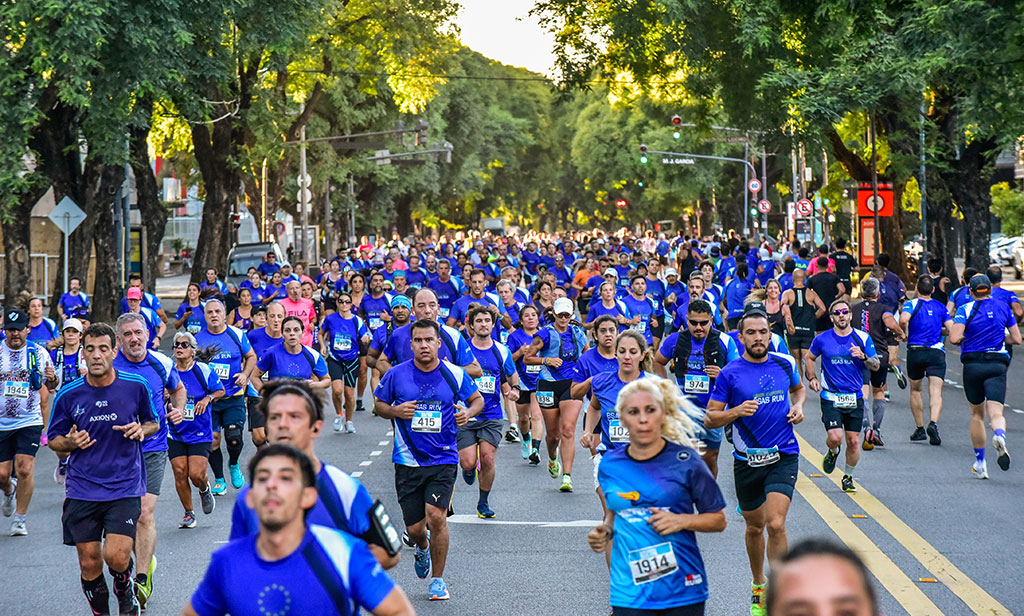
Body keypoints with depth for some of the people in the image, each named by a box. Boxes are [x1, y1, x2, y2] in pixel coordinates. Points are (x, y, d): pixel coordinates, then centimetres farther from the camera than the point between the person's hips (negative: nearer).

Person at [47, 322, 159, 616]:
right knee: (90, 564, 1)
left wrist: (142, 430, -10)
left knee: (116, 557, -15)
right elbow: (53, 439, 9)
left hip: (125, 489, -1)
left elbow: (154, 422, 13)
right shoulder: (68, 395, -3)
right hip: (82, 490, 2)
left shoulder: (136, 386, -4)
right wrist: (70, 442, -13)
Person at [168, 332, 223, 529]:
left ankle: (205, 490, 27)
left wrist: (208, 398, -12)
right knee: (180, 473, -4)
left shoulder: (203, 370, -6)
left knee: (197, 474, -11)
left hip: (200, 433, -2)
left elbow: (220, 390, 7)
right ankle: (189, 514, 14)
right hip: (175, 433, 2)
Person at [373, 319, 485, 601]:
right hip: (408, 459, 1)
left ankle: (438, 579, 3)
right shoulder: (396, 375, -2)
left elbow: (478, 399, 13)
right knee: (414, 528, 3)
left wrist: (467, 413, -9)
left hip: (443, 459, -1)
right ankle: (422, 548, 43)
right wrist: (395, 411, -12)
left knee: (436, 517, -16)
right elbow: (378, 405, 10)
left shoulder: (454, 374, -2)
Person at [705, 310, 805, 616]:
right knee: (754, 527, 14)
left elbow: (798, 388, 25)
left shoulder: (785, 364, 2)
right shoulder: (730, 374, -5)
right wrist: (736, 411, -21)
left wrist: (798, 406, 4)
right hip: (747, 461, 0)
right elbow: (709, 419, -3)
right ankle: (758, 585, 37)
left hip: (783, 456, 0)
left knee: (775, 524, -16)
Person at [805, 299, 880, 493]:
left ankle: (848, 477, 23)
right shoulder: (822, 339, 1)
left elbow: (876, 366, 4)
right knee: (835, 438, -16)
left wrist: (864, 357, -16)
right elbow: (809, 358, 19)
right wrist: (812, 378, 4)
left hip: (855, 398, 1)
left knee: (853, 441, 1)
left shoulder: (862, 338, 2)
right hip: (830, 397, -1)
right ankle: (833, 452, 21)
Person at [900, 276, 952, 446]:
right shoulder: (940, 306, 10)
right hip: (937, 352, 1)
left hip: (915, 351, -1)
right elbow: (951, 329, 3)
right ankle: (933, 423, -31)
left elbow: (904, 319, -21)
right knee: (936, 392, -7)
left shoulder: (911, 304, 0)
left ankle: (920, 429, 20)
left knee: (916, 390, 17)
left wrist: (903, 333, -1)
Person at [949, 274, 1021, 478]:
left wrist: (963, 338, 9)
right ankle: (999, 436, -47)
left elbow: (954, 338, -13)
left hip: (973, 364, 0)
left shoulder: (966, 309, -1)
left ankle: (980, 463, 21)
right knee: (996, 413, -10)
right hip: (997, 364, 0)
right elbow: (1016, 339, 11)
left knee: (977, 413, 16)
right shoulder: (1003, 307, 9)